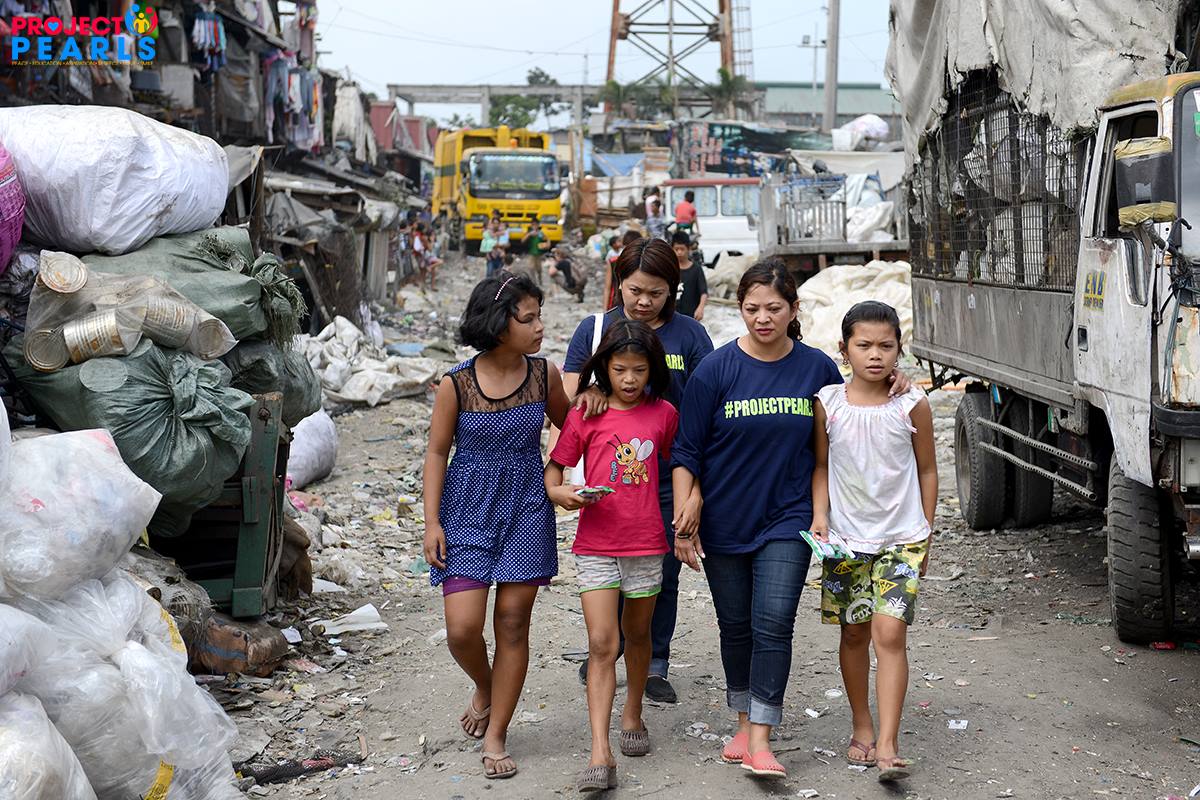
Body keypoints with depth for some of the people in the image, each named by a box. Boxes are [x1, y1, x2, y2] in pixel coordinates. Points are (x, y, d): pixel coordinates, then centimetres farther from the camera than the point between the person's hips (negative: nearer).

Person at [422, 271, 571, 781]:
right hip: (468, 509, -2)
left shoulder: (544, 375, -4)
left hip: (527, 509, 2)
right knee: (462, 628, -7)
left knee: (513, 622, 4)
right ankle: (484, 687, 28)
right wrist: (432, 522, -6)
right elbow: (437, 452, -3)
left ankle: (496, 735, 17)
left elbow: (567, 425, 16)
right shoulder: (456, 385, -11)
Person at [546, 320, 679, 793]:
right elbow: (553, 469, 3)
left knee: (637, 634, 17)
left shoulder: (664, 415, 3)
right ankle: (600, 758, -11)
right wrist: (561, 493, -19)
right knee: (601, 644, -8)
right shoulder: (585, 415, -2)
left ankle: (633, 716, 41)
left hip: (646, 544, 2)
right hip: (595, 545, -2)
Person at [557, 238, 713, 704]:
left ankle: (655, 666, 25)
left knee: (662, 576, 9)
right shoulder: (594, 329, 2)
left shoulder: (688, 335, 0)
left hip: (668, 479, 0)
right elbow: (566, 401, 0)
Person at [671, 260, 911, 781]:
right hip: (724, 522, 0)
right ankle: (744, 722, 29)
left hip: (787, 518, 0)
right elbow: (685, 452, -3)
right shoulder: (716, 370, -7)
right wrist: (685, 515, -9)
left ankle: (761, 741, -6)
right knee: (735, 626, 11)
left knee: (774, 624, -11)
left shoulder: (817, 368, 0)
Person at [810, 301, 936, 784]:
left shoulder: (912, 405, -4)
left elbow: (926, 471, 5)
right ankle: (861, 728, 28)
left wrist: (925, 534, 6)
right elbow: (821, 465, 7)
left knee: (889, 633, -12)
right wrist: (820, 515, -7)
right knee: (854, 634, 11)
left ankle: (887, 745, -12)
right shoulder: (828, 404, -2)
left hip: (901, 537, -2)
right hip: (846, 538, 2)